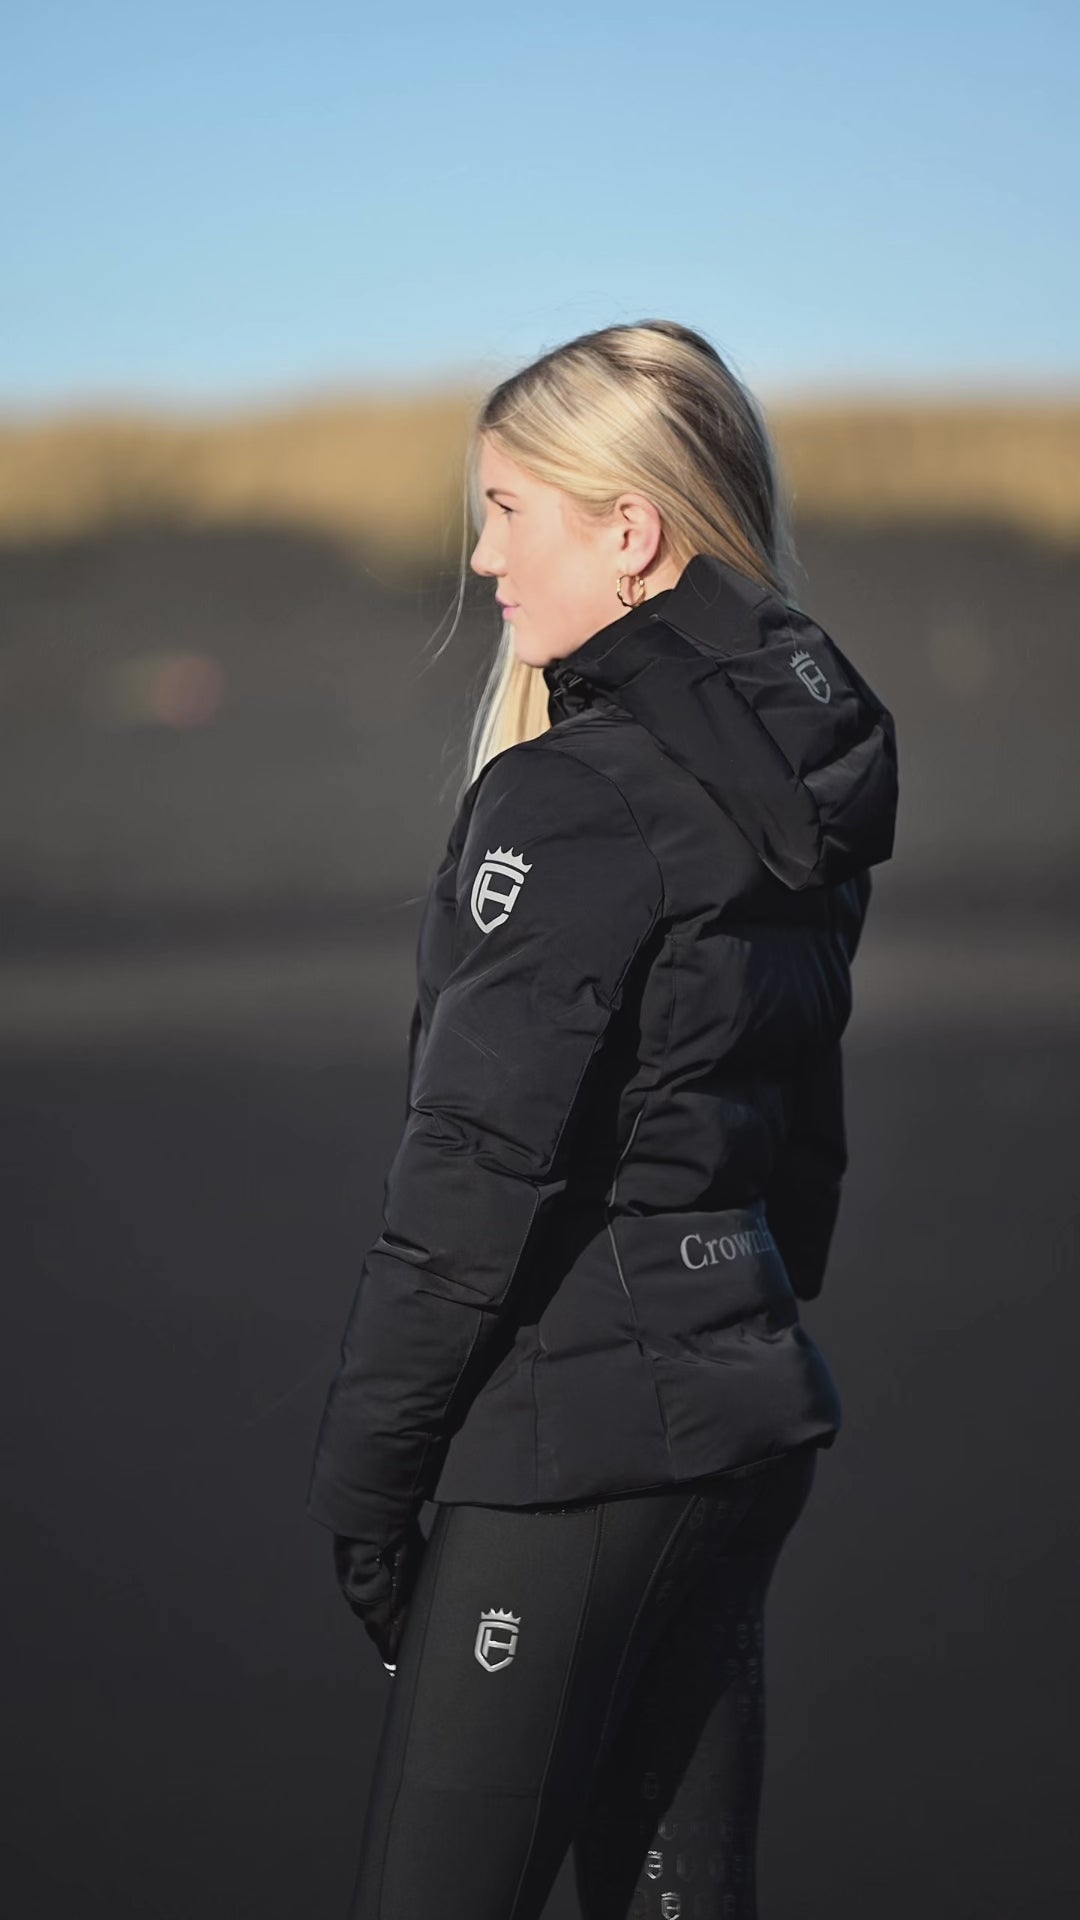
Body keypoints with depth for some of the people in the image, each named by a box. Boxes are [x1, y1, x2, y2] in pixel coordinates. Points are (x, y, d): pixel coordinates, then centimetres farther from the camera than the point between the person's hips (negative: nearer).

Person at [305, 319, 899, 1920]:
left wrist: (368, 1458, -12)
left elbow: (484, 1166, -18)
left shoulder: (574, 798, -16)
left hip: (579, 1433, -9)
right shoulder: (790, 777, 10)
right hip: (743, 1406, 9)